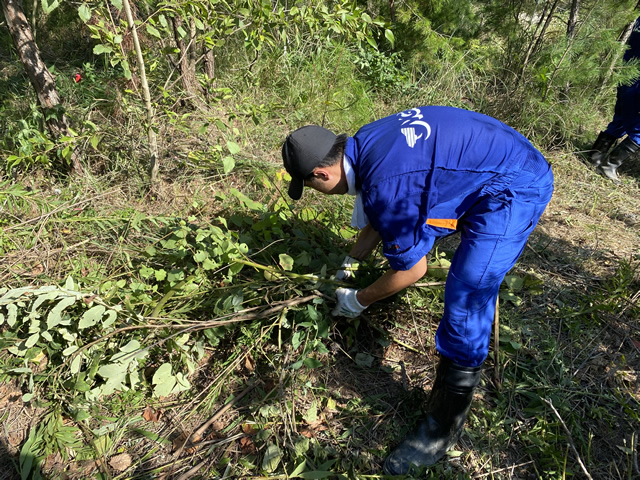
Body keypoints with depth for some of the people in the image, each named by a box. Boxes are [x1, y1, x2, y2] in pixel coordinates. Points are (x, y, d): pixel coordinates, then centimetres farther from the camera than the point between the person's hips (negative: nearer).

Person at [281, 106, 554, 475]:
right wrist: (350, 262, 24)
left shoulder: (383, 184, -30)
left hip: (516, 188, -10)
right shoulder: (362, 145, -1)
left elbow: (413, 270, -16)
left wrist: (358, 301, -1)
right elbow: (377, 217, 16)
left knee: (465, 303, -13)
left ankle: (443, 432, 3)